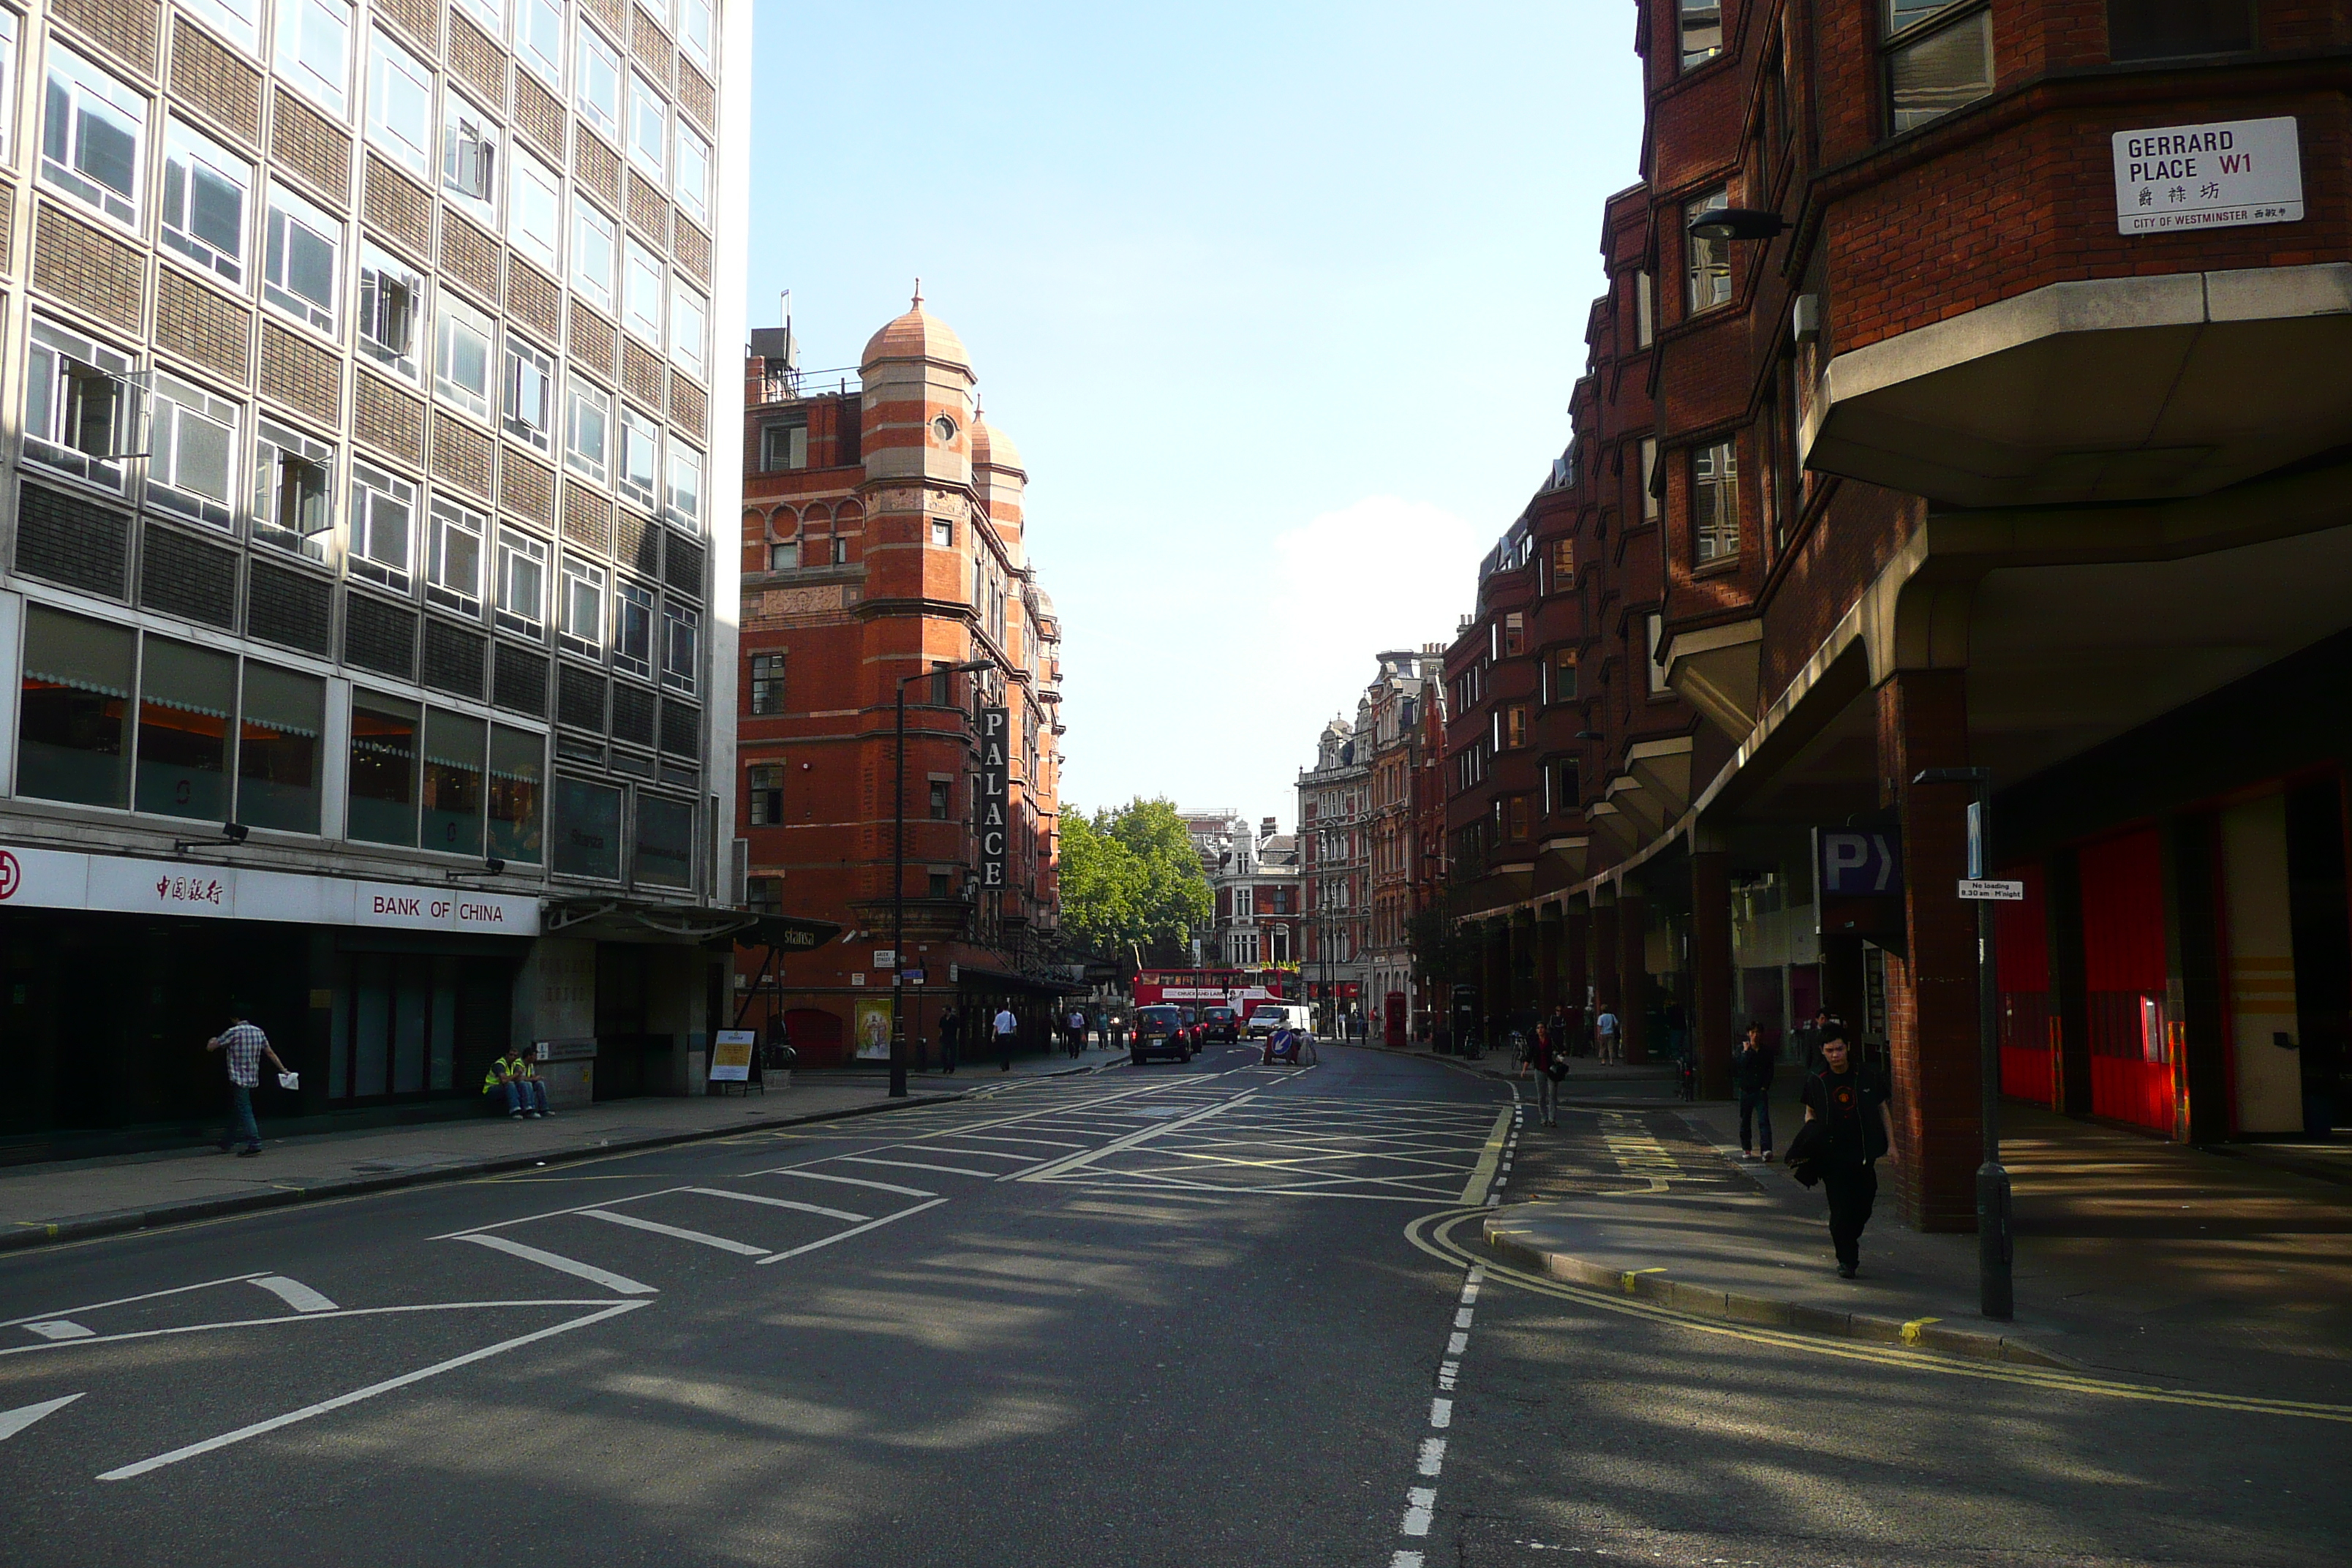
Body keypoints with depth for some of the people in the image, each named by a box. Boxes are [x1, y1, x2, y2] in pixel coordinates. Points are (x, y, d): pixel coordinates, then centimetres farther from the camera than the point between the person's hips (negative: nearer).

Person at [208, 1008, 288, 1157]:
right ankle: (227, 1143, 29)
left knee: (244, 1111, -10)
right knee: (236, 1110, 19)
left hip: (238, 1079, -8)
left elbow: (210, 1047, -5)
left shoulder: (233, 1032, -11)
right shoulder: (258, 1032, 8)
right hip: (253, 1079, 8)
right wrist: (283, 1070, 18)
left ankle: (254, 1144, -17)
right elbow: (270, 1053, 12)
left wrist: (212, 1041, 19)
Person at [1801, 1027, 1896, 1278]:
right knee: (1840, 1209, -5)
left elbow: (1883, 1110, 11)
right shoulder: (1816, 1082, 0)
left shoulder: (1866, 1077, 1)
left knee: (1864, 1204, 8)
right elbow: (1810, 1113, 13)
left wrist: (1891, 1144, 6)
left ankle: (1849, 1242, 35)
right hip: (1832, 1156, -1)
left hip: (1864, 1154, 1)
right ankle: (1846, 1260, 4)